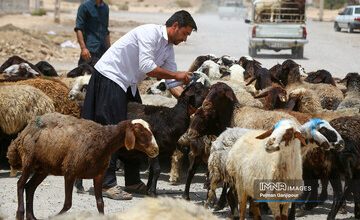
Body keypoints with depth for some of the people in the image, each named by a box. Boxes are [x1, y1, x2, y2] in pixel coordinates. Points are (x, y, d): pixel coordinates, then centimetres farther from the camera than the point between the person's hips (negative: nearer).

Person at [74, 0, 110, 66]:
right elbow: (78, 29, -10)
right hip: (90, 50, -6)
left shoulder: (105, 8, 14)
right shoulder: (85, 6, -4)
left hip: (103, 50, 6)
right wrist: (83, 48, -21)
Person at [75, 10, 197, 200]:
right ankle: (107, 183, -13)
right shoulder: (150, 33, -19)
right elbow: (147, 67, -27)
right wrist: (176, 75, -21)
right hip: (109, 77, -10)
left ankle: (133, 181, 16)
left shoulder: (168, 49, 9)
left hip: (128, 85, 10)